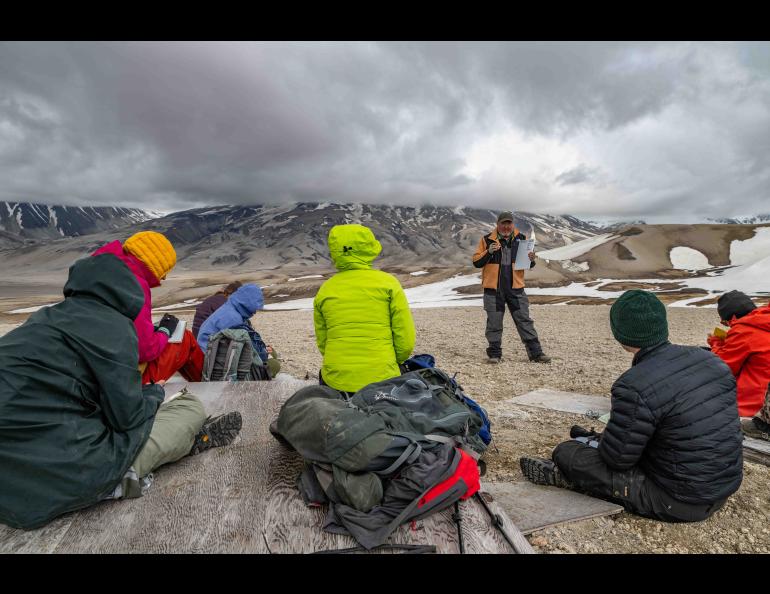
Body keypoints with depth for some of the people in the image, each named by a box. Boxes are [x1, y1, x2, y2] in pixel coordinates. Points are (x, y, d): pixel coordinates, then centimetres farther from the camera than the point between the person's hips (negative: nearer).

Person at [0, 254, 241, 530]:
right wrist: (154, 393, 9)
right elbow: (127, 416, -12)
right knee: (191, 406, 0)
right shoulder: (111, 325, -12)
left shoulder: (47, 318, 13)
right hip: (63, 472, -8)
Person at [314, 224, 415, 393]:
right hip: (381, 379, -2)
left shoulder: (324, 290, 4)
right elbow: (406, 341, -2)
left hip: (336, 380, 2)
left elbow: (322, 343, 10)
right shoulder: (388, 283, -3)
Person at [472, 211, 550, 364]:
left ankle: (536, 353, 12)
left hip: (516, 288, 2)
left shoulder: (521, 239, 8)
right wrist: (489, 252, -16)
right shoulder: (487, 240, 2)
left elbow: (529, 265, 15)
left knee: (525, 321, 4)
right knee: (494, 324, 5)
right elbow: (476, 262, 0)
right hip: (493, 289, -1)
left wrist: (531, 259, -9)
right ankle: (494, 354, 17)